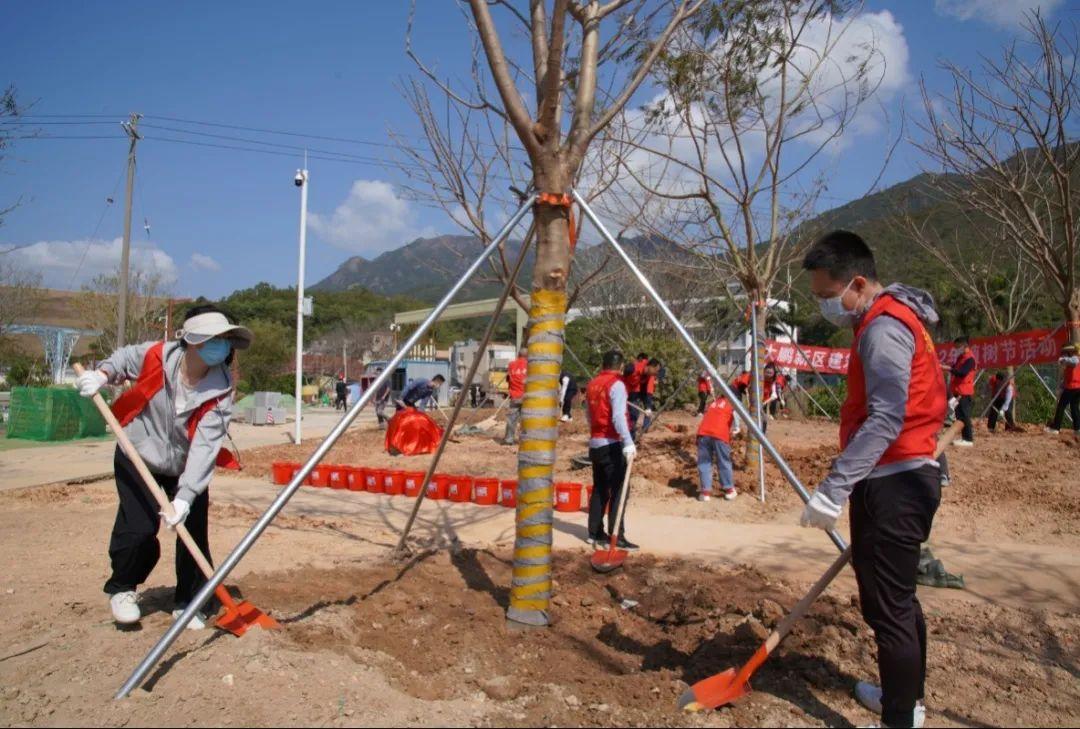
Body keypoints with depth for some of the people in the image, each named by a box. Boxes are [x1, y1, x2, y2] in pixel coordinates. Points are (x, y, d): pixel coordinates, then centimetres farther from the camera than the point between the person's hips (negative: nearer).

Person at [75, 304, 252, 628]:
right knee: (139, 528, -13)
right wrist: (102, 373, -17)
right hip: (139, 458, -1)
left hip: (186, 468, 1)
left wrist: (185, 496, -37)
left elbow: (205, 447, -30)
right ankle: (122, 589, 18)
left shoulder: (220, 392, -23)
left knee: (194, 531, -4)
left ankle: (190, 602, 18)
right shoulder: (155, 356, -22)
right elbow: (124, 358, 4)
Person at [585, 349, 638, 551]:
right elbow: (618, 416, -23)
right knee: (619, 491, -4)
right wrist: (628, 443, -29)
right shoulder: (616, 384, -11)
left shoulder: (592, 384, 11)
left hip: (595, 444, 8)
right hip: (612, 444, -8)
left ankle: (595, 534, 19)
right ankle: (616, 538, -6)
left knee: (600, 490, 15)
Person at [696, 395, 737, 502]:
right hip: (719, 434, -3)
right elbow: (736, 413, -2)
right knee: (724, 462, 10)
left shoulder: (713, 402, 30)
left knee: (704, 462, 8)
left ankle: (705, 491, 5)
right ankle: (729, 489, 19)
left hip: (703, 432, 3)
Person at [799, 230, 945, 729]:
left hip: (892, 483, -11)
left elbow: (885, 419, -28)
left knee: (887, 607, -4)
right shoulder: (895, 319, 16)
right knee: (898, 598, 21)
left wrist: (833, 489, -33)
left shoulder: (883, 326, -16)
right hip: (909, 476, 11)